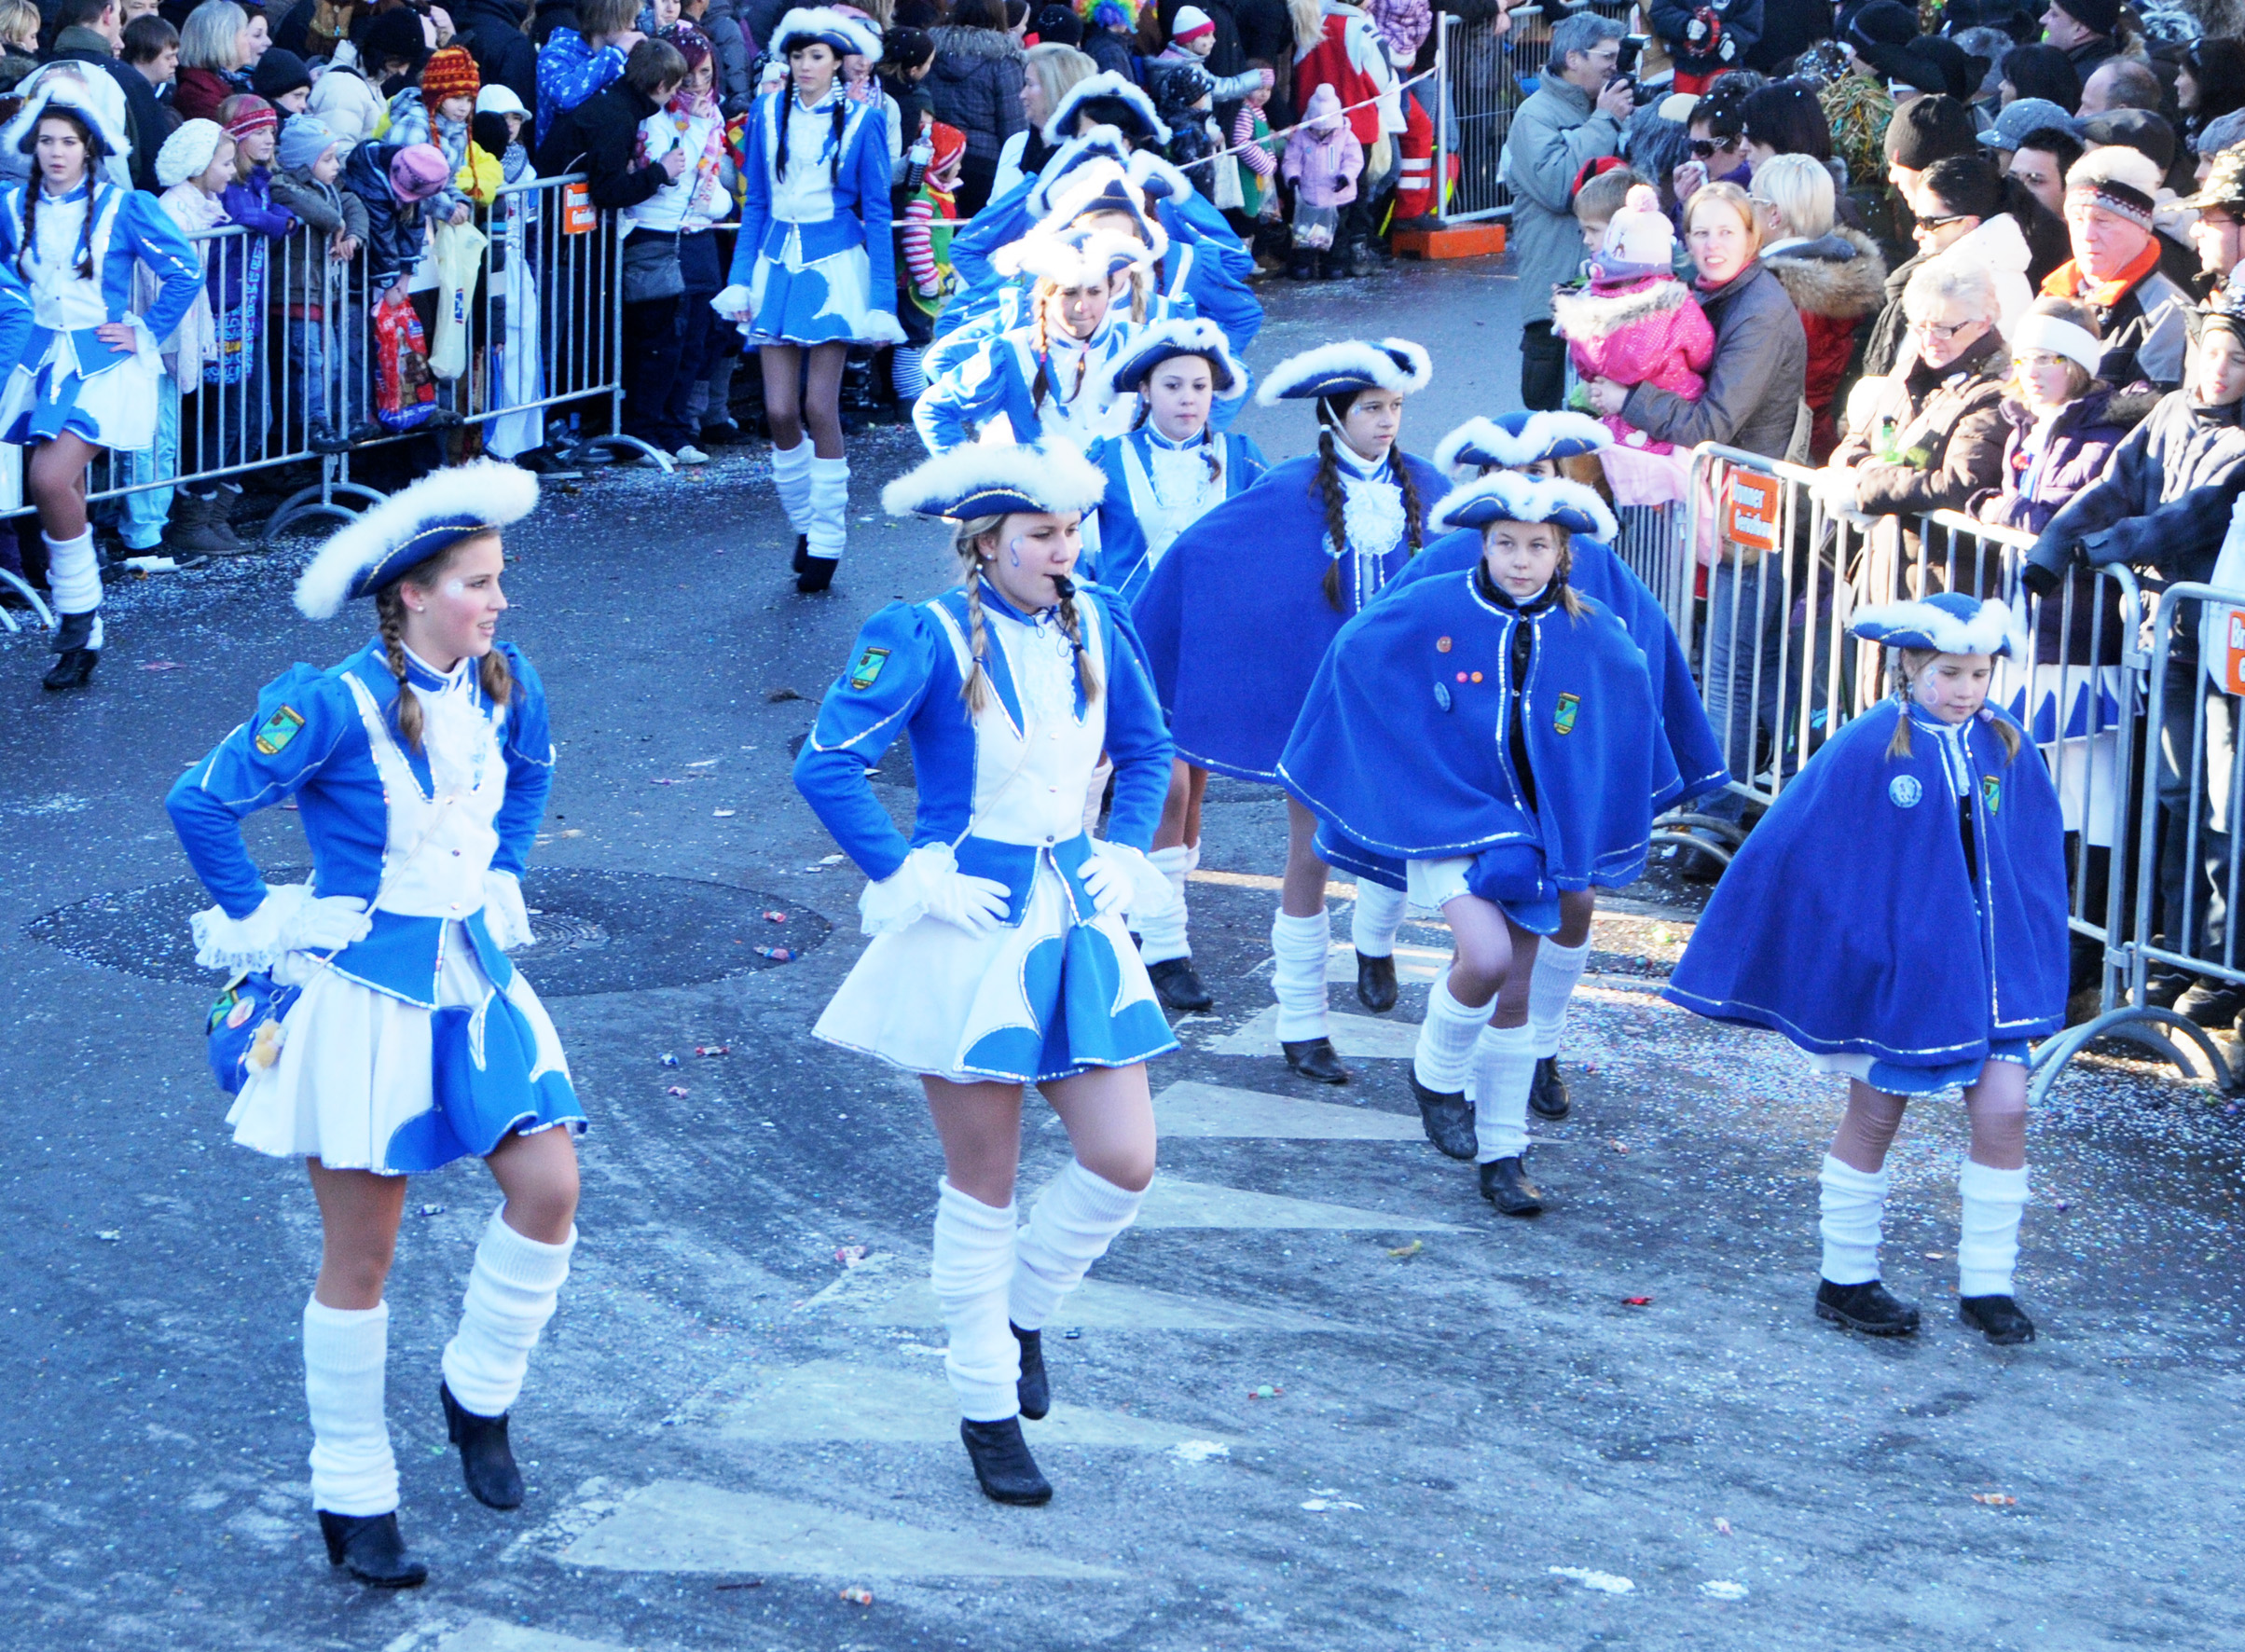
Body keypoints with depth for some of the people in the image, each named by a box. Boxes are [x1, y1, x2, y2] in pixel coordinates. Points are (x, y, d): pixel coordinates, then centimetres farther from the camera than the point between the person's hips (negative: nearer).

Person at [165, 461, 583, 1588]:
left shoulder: (499, 680, -2)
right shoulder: (335, 708, -20)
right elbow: (201, 803, -13)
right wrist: (255, 917, -7)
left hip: (474, 976, 6)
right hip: (363, 994, -6)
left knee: (548, 1188, -7)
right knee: (360, 1253, 3)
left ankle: (478, 1396, 19)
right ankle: (353, 1498, 17)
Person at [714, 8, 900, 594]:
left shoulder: (861, 120, -2)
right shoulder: (767, 113, 7)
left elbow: (877, 212, -1)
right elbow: (754, 203, 12)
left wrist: (882, 300, -6)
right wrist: (739, 281, 4)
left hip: (833, 266, -3)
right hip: (776, 263, 3)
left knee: (820, 407, -7)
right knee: (779, 411, -2)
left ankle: (827, 540, 3)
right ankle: (804, 523, 18)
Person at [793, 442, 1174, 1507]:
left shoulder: (1092, 626, 3)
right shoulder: (928, 639, -13)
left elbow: (1146, 749, 19)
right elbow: (827, 764, -18)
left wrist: (1123, 855, 8)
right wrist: (907, 877, -16)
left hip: (1077, 920, 5)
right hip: (972, 929, -5)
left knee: (1123, 1162, -1)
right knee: (984, 1184, 4)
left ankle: (1022, 1309, 28)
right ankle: (987, 1409, 18)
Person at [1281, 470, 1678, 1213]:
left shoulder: (1593, 638, -4)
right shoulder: (1431, 611, -11)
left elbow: (1630, 714, 15)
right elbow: (1350, 653, 4)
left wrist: (1586, 832, 17)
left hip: (1531, 832, 3)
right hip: (1445, 817, -3)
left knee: (1515, 998, 6)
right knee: (1486, 956, -24)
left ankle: (1503, 1158, 17)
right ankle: (1437, 1074, 4)